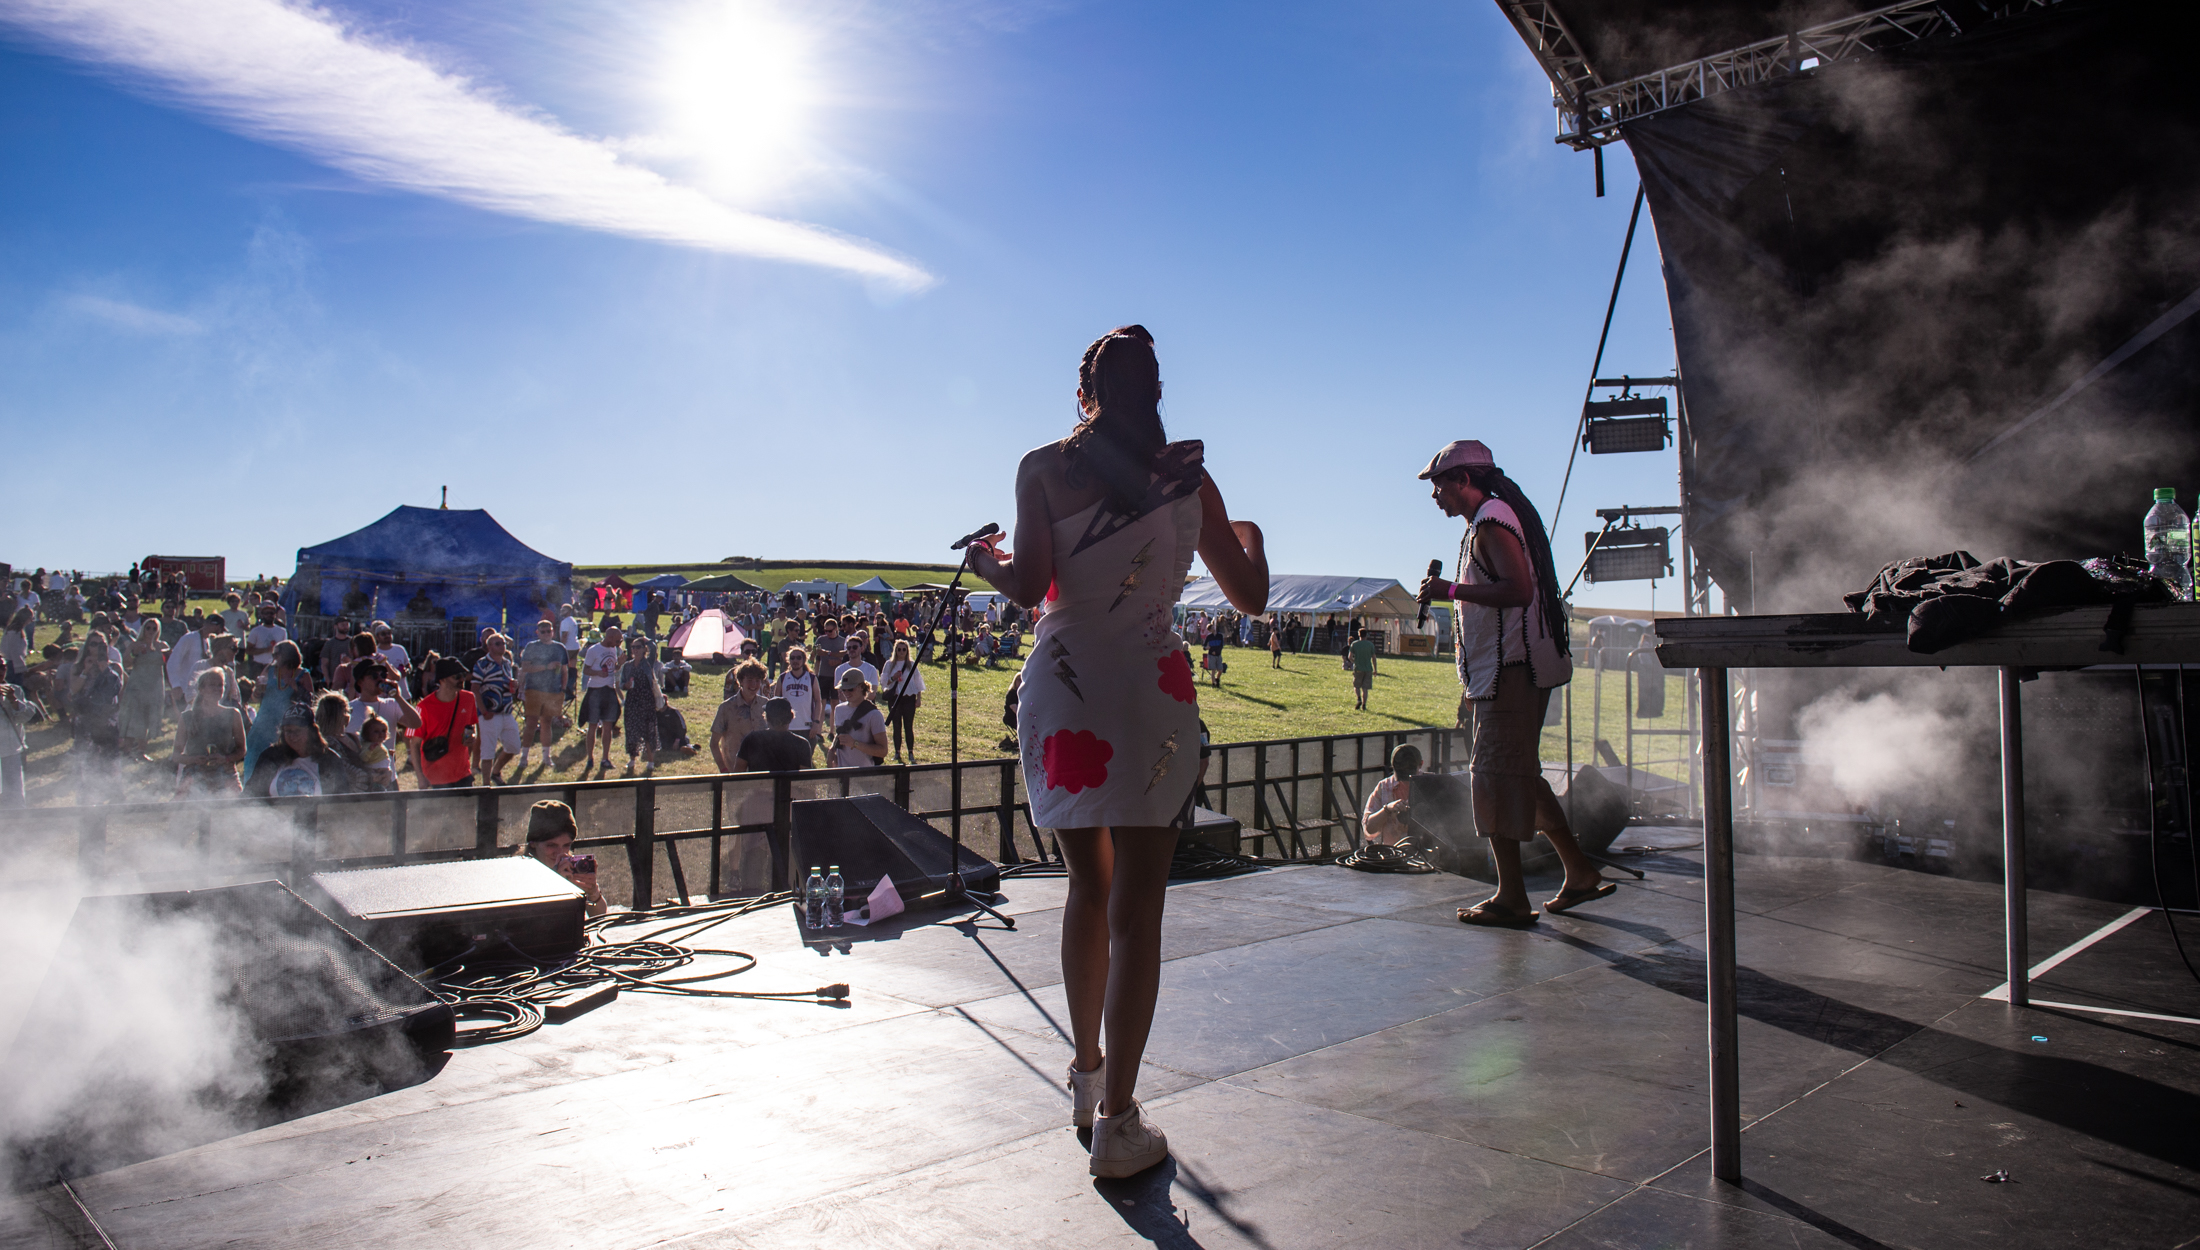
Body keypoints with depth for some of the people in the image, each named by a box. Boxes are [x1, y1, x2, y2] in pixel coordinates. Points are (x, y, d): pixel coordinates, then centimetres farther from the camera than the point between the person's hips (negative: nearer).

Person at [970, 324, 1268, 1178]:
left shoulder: (1043, 468, 2)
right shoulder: (1188, 476, 5)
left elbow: (1030, 586, -11)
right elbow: (1249, 596, 9)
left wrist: (987, 563, 11)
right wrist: (1250, 537, 29)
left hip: (1061, 691, 1)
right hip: (1151, 696, -1)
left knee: (1088, 888, 18)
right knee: (1136, 905, 2)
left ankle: (1087, 1073, 32)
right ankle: (1116, 1120, 3)